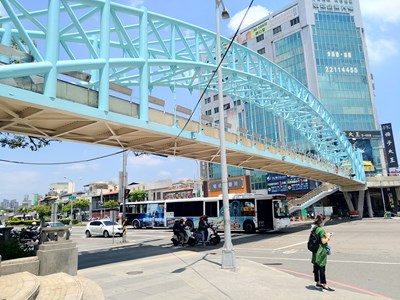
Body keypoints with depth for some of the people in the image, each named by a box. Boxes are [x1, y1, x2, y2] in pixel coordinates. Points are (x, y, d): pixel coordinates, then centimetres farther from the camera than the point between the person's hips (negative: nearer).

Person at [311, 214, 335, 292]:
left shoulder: (314, 229, 8)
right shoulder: (321, 229, -18)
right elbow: (324, 241, -18)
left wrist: (325, 235, 13)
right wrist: (328, 237, -3)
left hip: (315, 252, 8)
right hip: (321, 252, -8)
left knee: (316, 268, 14)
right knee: (322, 268, -4)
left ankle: (318, 283, 27)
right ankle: (325, 286, 2)